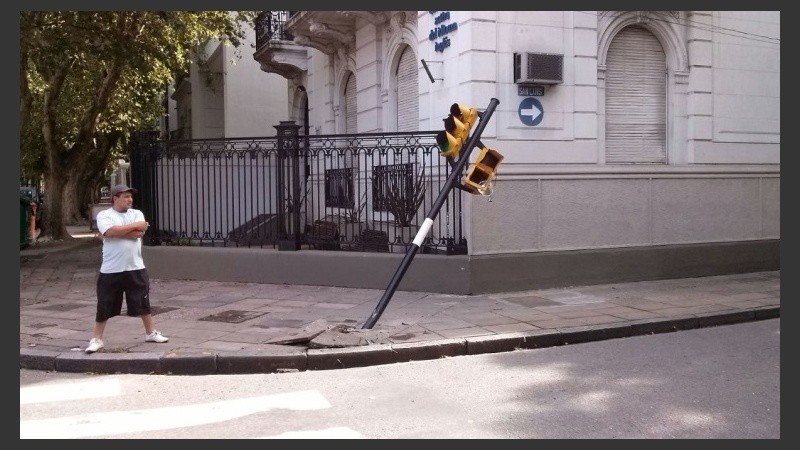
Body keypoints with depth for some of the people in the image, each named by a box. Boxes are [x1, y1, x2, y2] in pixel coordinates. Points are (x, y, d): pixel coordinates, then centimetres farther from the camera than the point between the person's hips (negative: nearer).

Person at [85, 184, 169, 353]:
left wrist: (118, 231, -14)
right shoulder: (104, 215, -3)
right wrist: (134, 226, -14)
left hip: (135, 268, 3)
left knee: (143, 303, 11)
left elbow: (139, 233, -12)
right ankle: (97, 339, 16)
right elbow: (111, 232, -22)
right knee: (104, 306, 5)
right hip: (111, 270, -3)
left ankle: (151, 333, 25)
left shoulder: (137, 213, 6)